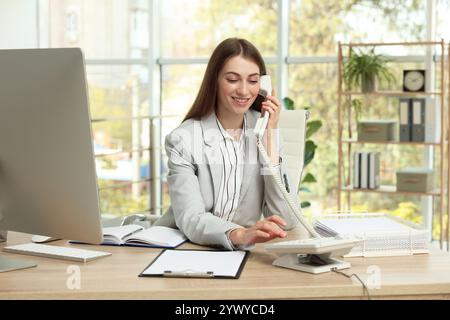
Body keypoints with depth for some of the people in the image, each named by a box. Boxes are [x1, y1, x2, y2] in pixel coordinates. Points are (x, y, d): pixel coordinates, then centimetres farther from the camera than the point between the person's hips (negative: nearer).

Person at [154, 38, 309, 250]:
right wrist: (240, 234, -38)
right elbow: (190, 220, -19)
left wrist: (270, 136, -12)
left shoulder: (266, 131, 0)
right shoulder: (183, 140, -8)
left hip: (245, 253, 1)